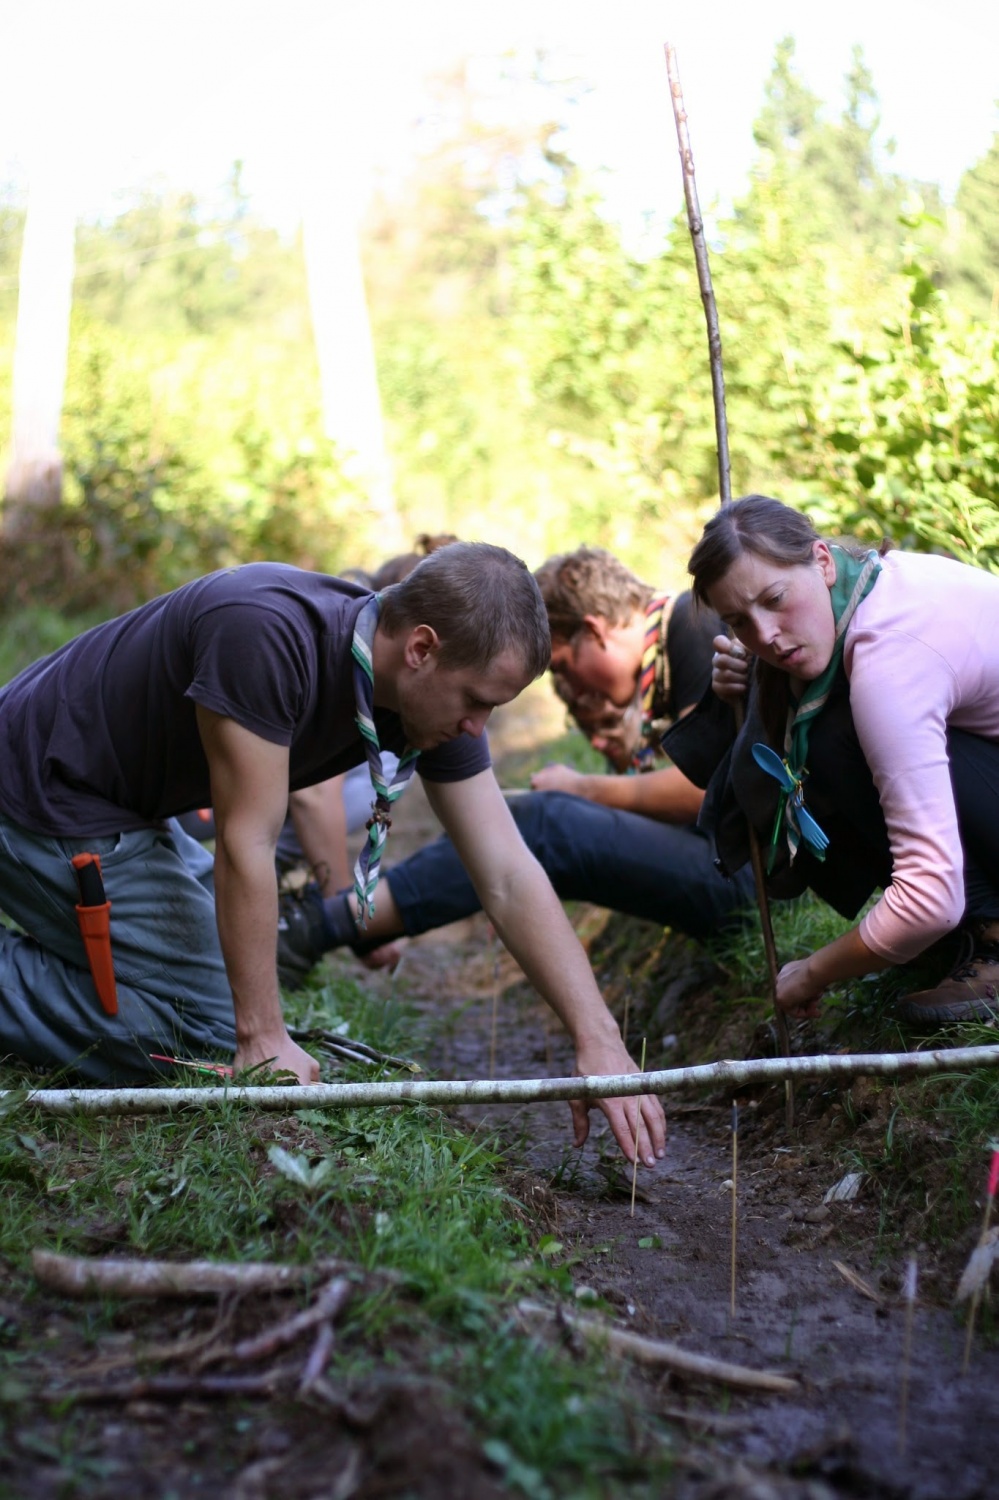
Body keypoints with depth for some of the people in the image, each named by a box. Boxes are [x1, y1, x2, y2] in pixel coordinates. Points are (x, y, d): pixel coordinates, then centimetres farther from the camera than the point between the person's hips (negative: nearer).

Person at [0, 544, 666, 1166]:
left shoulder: (437, 697, -9)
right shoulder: (266, 633, -33)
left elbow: (510, 880, -10)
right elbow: (247, 843, -29)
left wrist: (599, 1041, -16)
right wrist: (263, 1038, -23)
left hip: (121, 802, 9)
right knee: (210, 1033, -10)